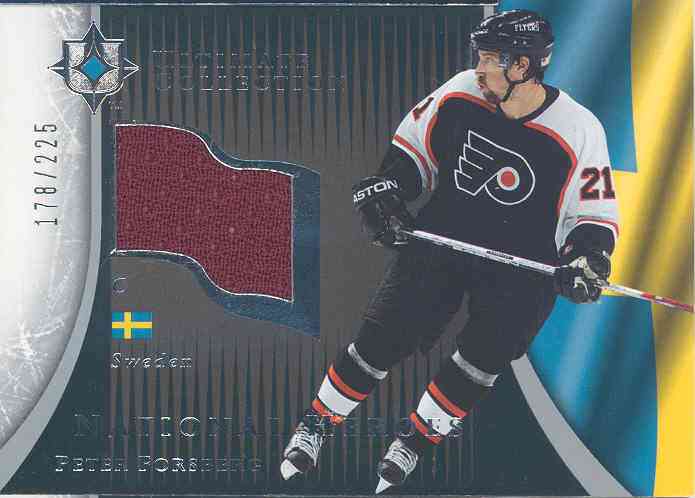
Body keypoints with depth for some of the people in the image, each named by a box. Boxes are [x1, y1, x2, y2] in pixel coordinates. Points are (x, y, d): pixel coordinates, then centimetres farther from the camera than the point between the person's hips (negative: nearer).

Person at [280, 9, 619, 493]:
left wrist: (587, 259, -21)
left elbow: (596, 213, -4)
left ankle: (415, 442, 12)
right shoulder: (461, 94, -7)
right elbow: (412, 145, 9)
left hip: (519, 264, -1)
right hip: (441, 236, 2)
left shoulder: (578, 131, -14)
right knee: (384, 336, -3)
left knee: (485, 356, -10)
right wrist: (385, 189, -4)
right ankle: (315, 425, 15)